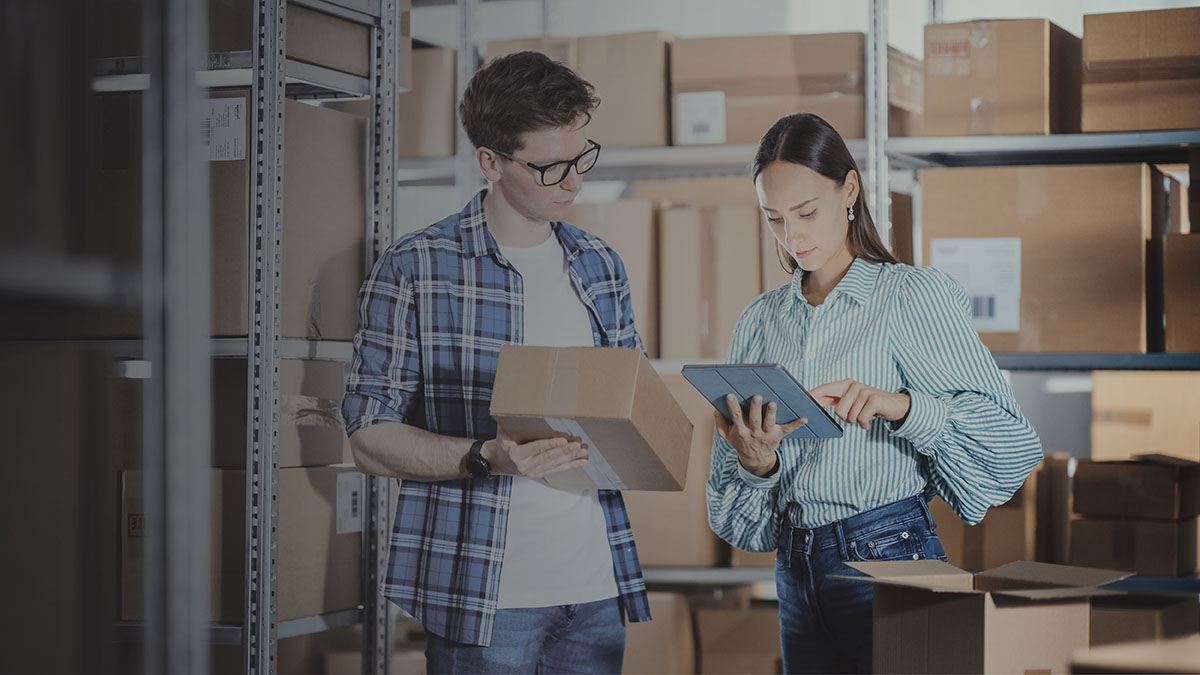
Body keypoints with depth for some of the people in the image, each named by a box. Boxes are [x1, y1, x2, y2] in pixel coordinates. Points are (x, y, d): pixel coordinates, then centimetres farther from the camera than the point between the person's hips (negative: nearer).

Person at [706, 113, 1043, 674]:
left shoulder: (915, 295, -4)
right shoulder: (761, 320, 10)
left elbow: (1010, 439, -12)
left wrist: (899, 406, -26)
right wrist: (755, 464, -13)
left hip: (891, 559, -5)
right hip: (797, 571, 5)